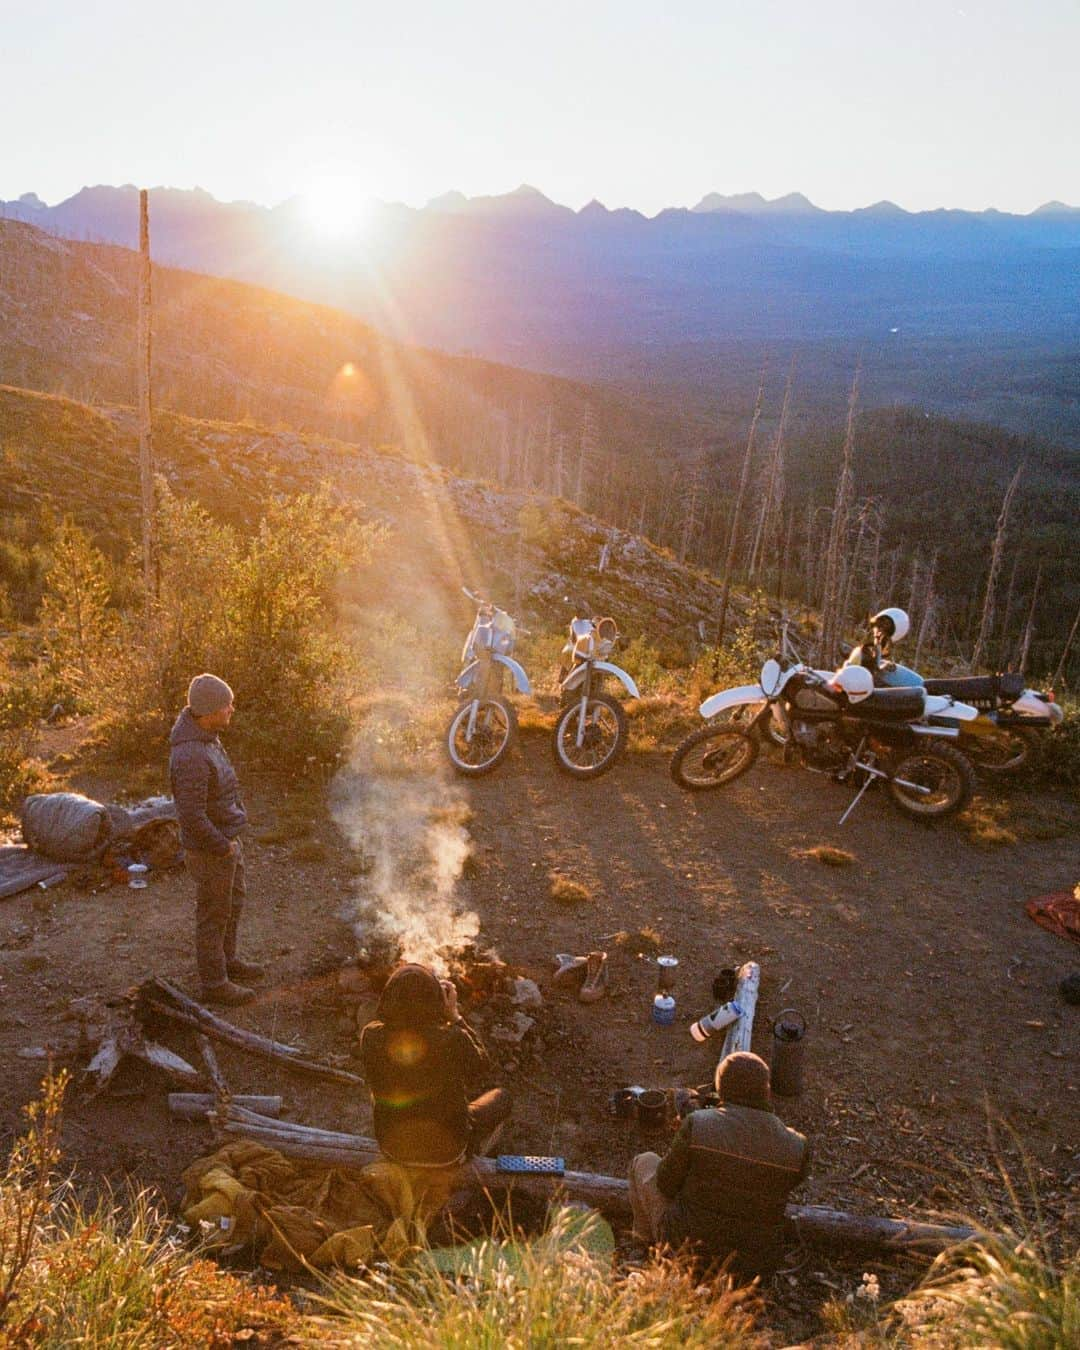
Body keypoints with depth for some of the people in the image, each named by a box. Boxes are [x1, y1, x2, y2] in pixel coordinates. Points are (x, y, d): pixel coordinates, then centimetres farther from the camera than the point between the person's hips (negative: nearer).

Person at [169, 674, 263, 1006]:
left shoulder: (204, 735, -1)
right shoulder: (192, 757, -33)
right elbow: (190, 816, -32)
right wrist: (224, 847, -19)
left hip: (227, 839, 9)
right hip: (210, 850, -9)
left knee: (233, 901, 25)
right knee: (214, 915, 8)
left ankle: (227, 961, 45)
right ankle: (214, 983, 27)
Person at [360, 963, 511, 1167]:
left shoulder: (370, 1036, -24)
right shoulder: (453, 1040, -32)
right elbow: (481, 1068, -8)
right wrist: (454, 1016, -10)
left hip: (392, 1146, 3)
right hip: (446, 1150, -2)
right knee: (500, 1096, 25)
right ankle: (469, 1155, 50)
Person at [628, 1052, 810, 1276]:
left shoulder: (698, 1125, -21)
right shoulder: (796, 1148, -14)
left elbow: (667, 1182, -8)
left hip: (688, 1246, -2)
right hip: (753, 1262, 3)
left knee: (646, 1163, 24)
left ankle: (647, 1241, 42)